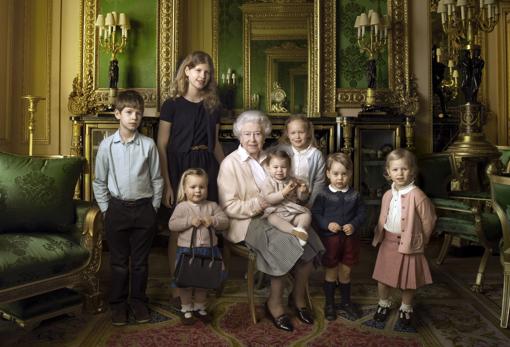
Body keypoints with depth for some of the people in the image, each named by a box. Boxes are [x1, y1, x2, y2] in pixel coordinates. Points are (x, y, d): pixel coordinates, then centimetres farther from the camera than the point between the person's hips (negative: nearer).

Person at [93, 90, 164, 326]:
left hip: (143, 208, 0)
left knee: (140, 260, 11)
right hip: (117, 208, 0)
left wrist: (153, 208, 1)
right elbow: (99, 181, 4)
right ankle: (118, 303, 27)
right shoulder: (107, 145, -4)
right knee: (119, 261, 11)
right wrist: (106, 209, 2)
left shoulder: (148, 145, -5)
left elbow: (157, 180, 2)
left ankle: (139, 301, 28)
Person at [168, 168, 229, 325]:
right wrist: (190, 221, -22)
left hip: (208, 249, 3)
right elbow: (172, 225, -13)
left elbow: (225, 221, -1)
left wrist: (212, 220, -19)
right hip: (187, 249, -2)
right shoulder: (182, 207, -5)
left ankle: (199, 307, 35)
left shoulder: (212, 206, 2)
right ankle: (186, 309, 28)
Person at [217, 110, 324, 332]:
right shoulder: (230, 163, -5)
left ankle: (298, 297, 4)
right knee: (284, 245, -29)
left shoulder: (268, 159, 14)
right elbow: (228, 207, -10)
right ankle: (274, 303, -8)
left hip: (273, 216, 6)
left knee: (309, 241, -18)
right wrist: (256, 205, -25)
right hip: (246, 222, -6)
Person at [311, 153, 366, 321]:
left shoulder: (354, 195, -2)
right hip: (329, 238, -2)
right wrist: (327, 225, -21)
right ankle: (329, 304, 28)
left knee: (345, 272, 16)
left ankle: (346, 302, 36)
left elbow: (362, 212, 2)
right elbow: (315, 214, -8)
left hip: (350, 238, 2)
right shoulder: (323, 195, -9)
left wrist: (354, 225, -14)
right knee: (331, 272, 11)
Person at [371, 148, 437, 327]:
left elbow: (428, 221, -10)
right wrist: (379, 235, 7)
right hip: (388, 242, 4)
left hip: (409, 244, -4)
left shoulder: (417, 195, -18)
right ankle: (383, 304, 35)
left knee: (408, 279, 11)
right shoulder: (388, 195, 0)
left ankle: (406, 309, 34)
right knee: (382, 276, 13)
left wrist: (419, 240, 0)